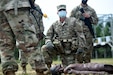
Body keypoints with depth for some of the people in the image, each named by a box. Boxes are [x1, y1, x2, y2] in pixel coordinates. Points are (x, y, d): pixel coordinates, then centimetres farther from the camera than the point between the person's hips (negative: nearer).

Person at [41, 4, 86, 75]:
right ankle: (48, 68, -11)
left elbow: (80, 35, -3)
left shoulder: (73, 21, -1)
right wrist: (48, 42, -14)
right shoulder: (54, 25, 7)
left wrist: (81, 48, -11)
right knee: (44, 48, -24)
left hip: (69, 50, -1)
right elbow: (48, 36, 10)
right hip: (58, 48, 2)